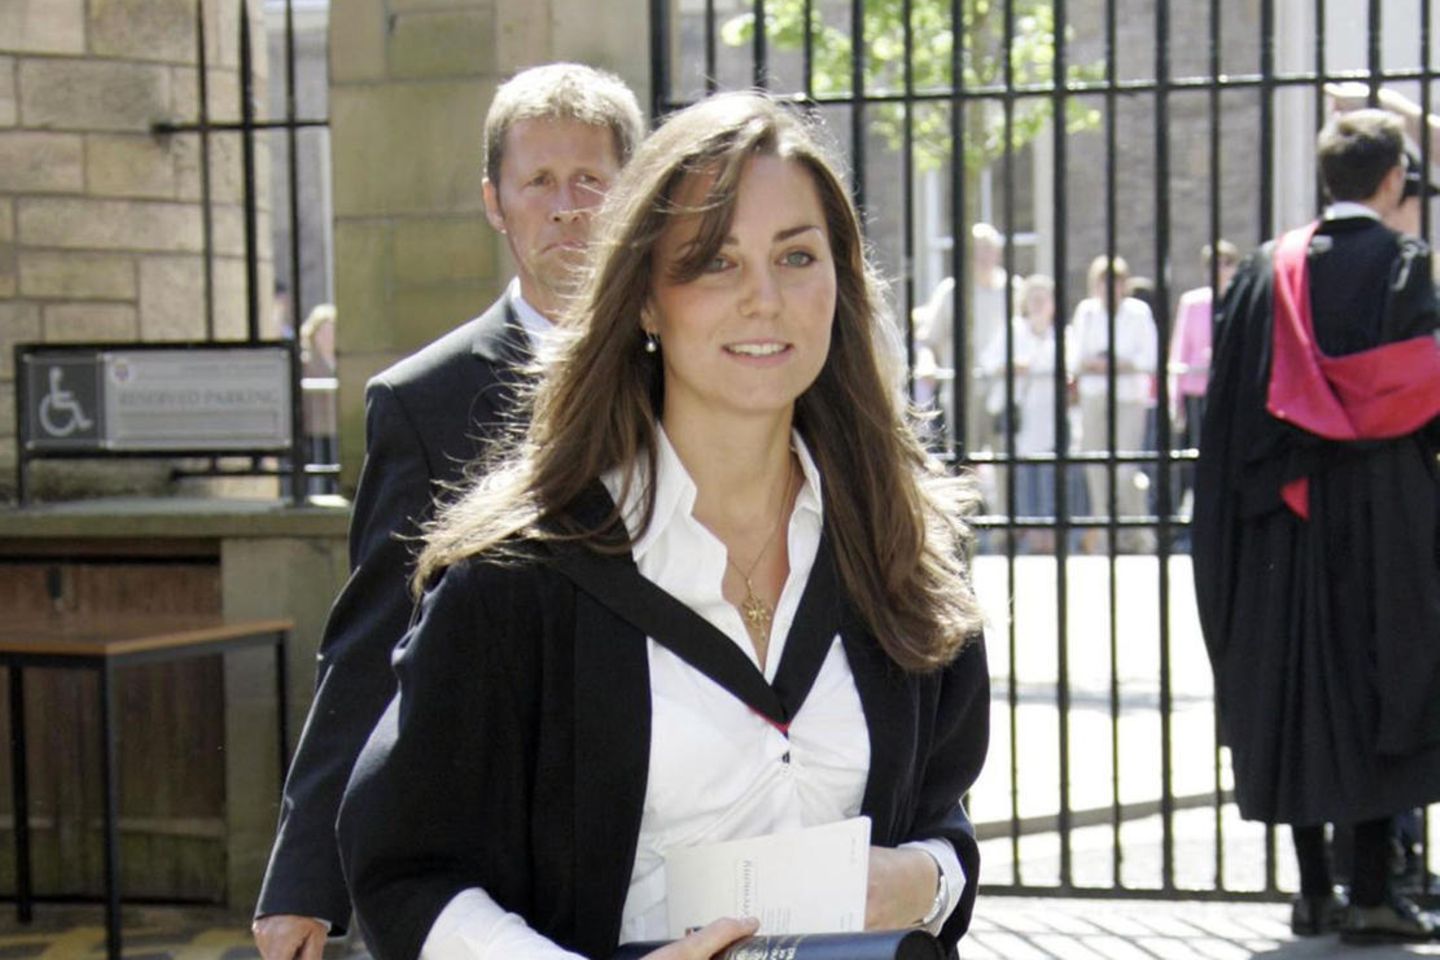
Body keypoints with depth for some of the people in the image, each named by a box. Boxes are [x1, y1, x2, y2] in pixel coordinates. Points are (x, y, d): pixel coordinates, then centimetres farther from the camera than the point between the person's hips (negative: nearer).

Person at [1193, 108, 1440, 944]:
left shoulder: (1273, 270, 6)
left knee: (1299, 689, 9)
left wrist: (1260, 490, 13)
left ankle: (1314, 887, 12)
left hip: (1289, 516, 4)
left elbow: (1237, 404, 7)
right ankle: (1371, 890, -2)